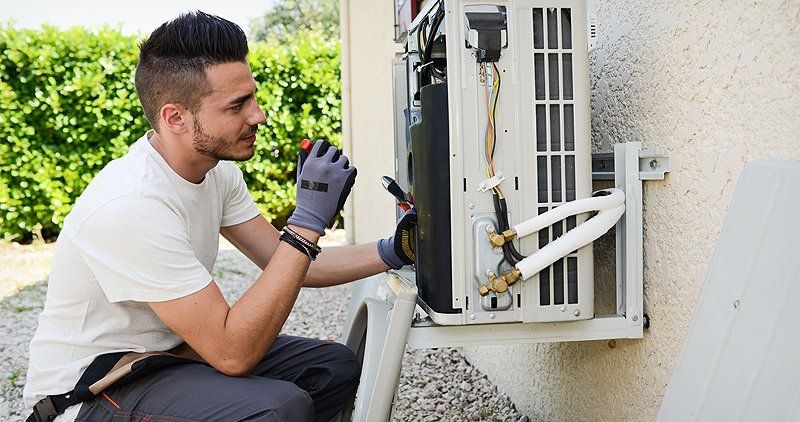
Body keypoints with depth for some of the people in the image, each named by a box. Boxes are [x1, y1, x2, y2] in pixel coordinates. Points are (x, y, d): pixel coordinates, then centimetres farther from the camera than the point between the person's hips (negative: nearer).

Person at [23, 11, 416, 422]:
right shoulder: (133, 204, -30)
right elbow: (233, 354, -31)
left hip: (165, 351, 9)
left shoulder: (217, 169, -3)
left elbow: (286, 263, 5)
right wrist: (308, 222, -31)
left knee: (335, 366, 2)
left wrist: (390, 253, -8)